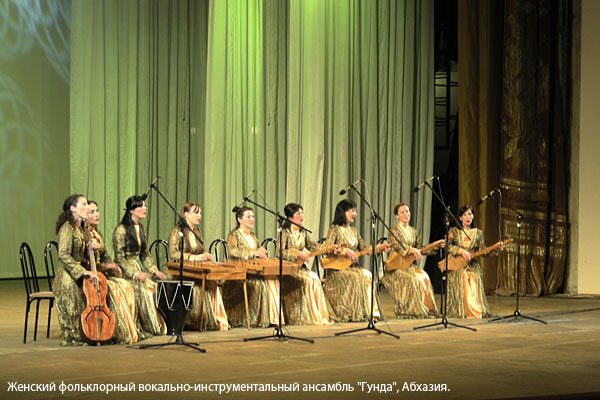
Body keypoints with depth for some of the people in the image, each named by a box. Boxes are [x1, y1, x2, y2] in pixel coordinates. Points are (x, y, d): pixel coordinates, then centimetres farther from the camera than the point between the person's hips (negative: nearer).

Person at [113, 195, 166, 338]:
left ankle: (152, 327, -4)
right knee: (141, 290, -23)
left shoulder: (140, 228, 13)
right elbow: (119, 257, -13)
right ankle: (135, 330, -13)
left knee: (153, 288, -12)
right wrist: (135, 274, -20)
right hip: (125, 271, -7)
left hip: (137, 268, 7)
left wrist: (155, 271, 6)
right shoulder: (121, 230, -11)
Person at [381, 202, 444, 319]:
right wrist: (412, 250, -36)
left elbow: (420, 249, 15)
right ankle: (407, 312, -26)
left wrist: (434, 246, 1)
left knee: (424, 278, -23)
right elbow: (396, 244, -20)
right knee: (412, 278, -31)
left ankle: (425, 309, -18)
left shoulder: (413, 231, 18)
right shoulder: (394, 229, -1)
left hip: (410, 264, 5)